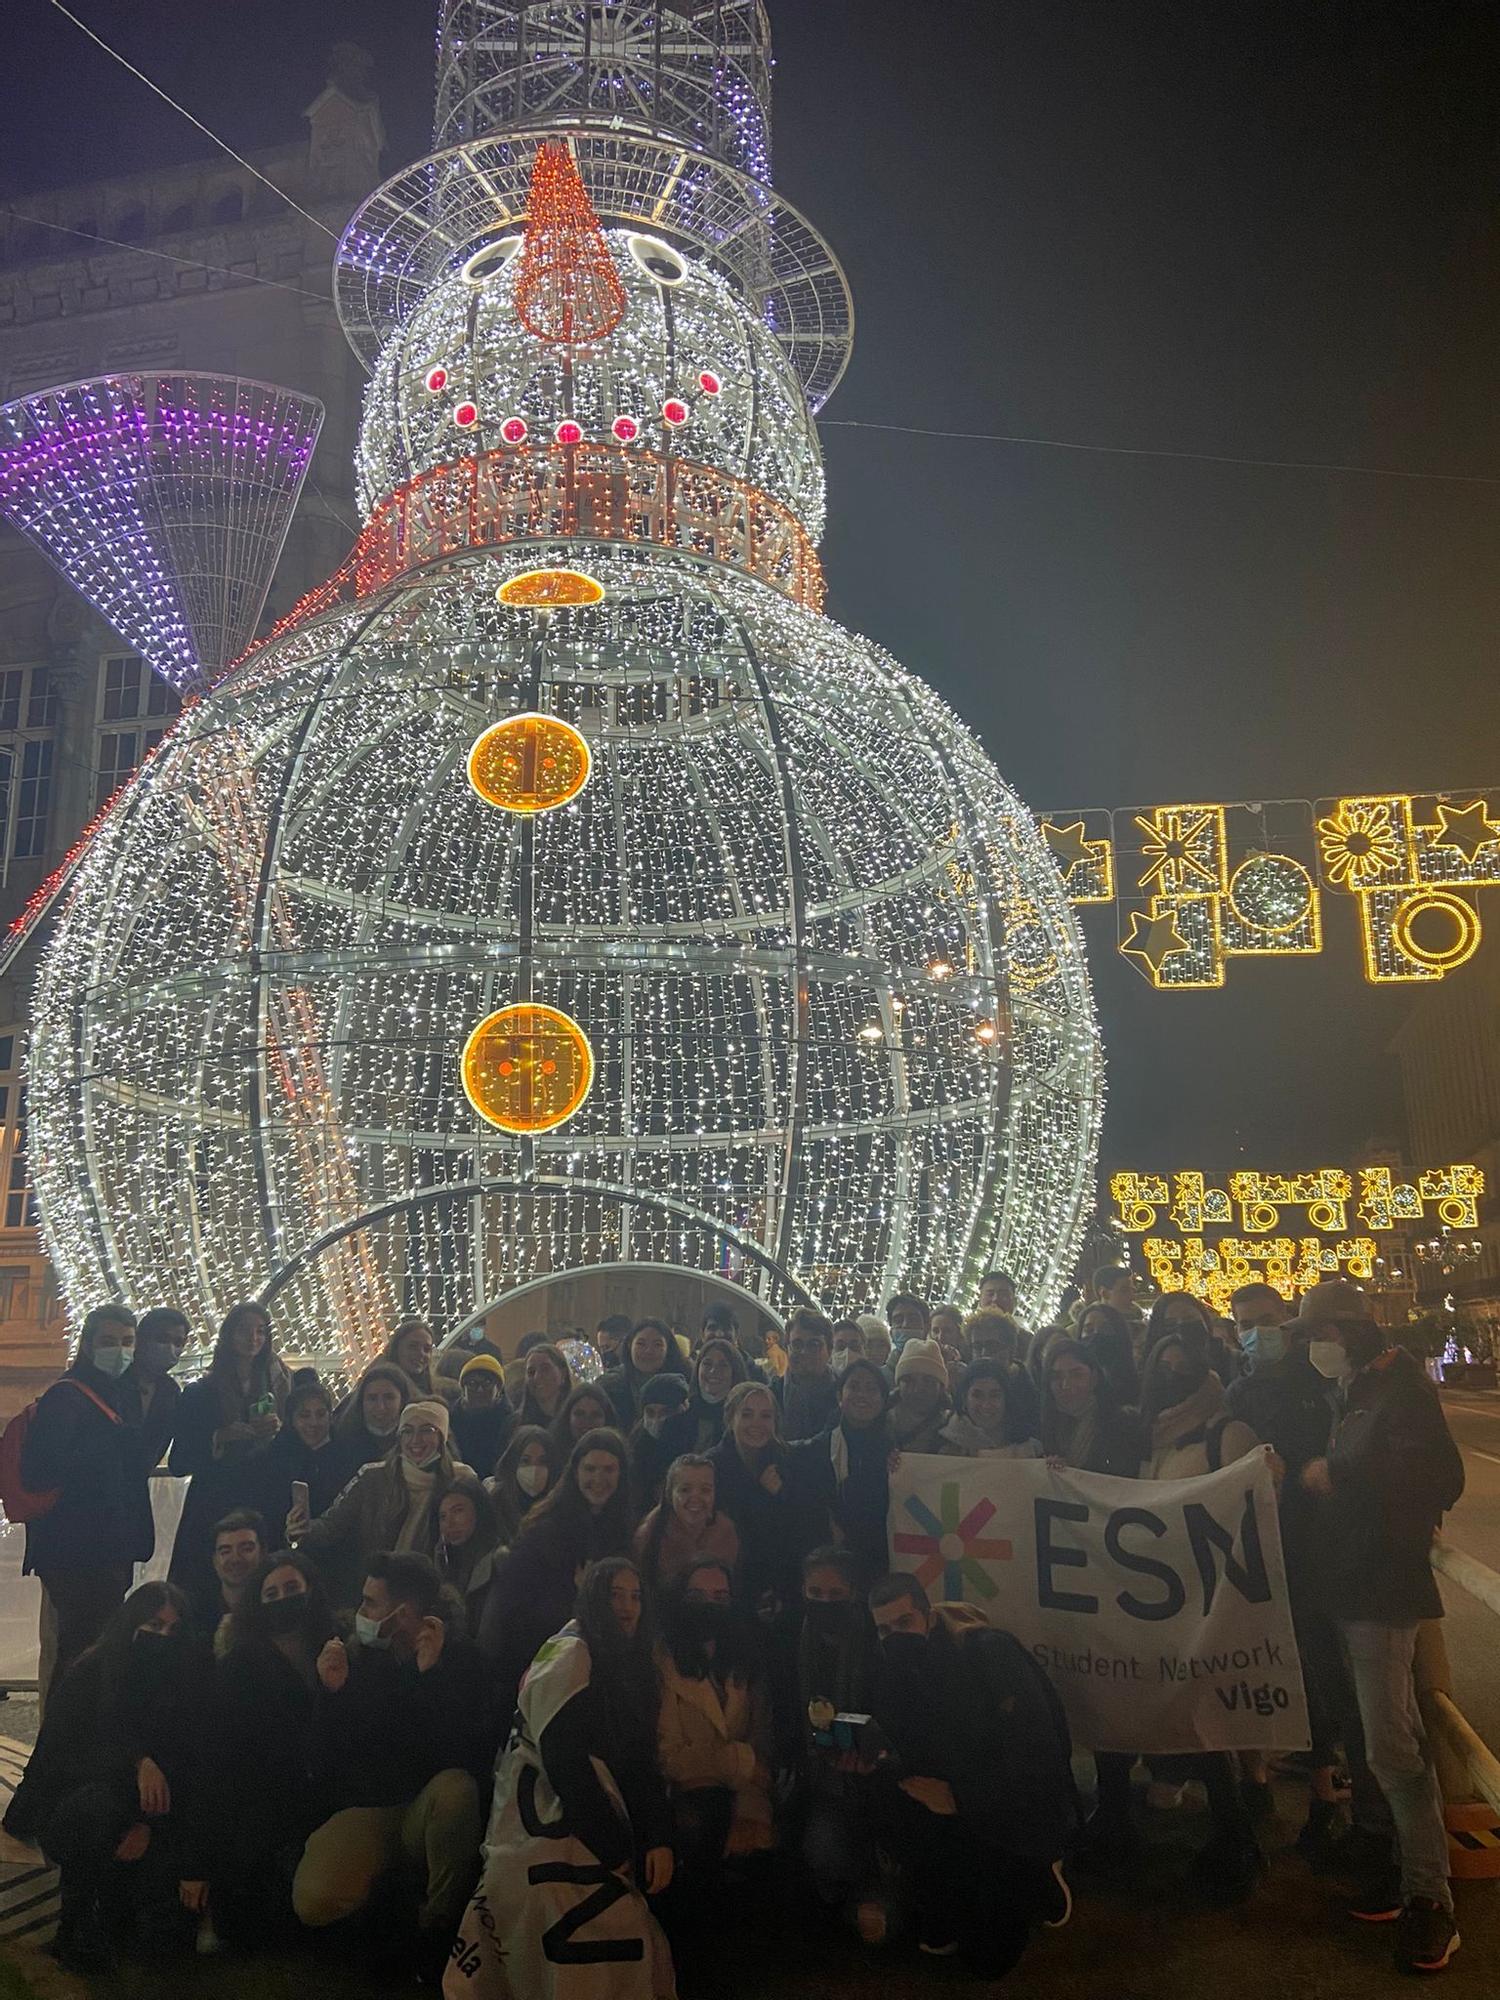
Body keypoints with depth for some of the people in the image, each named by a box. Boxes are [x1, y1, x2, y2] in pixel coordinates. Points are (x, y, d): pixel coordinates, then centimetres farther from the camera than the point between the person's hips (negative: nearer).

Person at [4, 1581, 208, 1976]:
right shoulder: (89, 1672, -11)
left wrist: (149, 1824, -24)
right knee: (97, 1802, -37)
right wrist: (136, 1761, -36)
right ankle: (76, 1923, -13)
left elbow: (185, 1765, -7)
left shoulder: (186, 1680, -5)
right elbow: (60, 1753, -21)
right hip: (67, 1812, -2)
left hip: (140, 1817, 2)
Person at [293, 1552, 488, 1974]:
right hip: (363, 1811, 2)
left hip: (426, 1810, -1)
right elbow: (325, 1761, 0)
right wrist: (331, 1692, -17)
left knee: (456, 1789, -36)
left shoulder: (460, 1656, -8)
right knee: (314, 1904, -27)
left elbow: (469, 1759, -21)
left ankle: (440, 1926, -12)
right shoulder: (354, 1657, -1)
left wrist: (430, 1675, -28)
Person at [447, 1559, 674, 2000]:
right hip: (550, 1827, -8)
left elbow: (640, 1761, 11)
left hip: (591, 1823, 8)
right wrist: (614, 1848, -13)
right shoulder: (570, 1654, -8)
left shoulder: (626, 1666, 16)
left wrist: (659, 1839, -4)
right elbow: (564, 1760, -16)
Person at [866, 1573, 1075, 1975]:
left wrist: (960, 1798, -23)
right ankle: (945, 1915, -1)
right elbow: (909, 1758, -2)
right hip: (958, 1806, 5)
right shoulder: (893, 1676, -6)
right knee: (887, 1788, -24)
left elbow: (1037, 1754, -23)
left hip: (1025, 1809, -5)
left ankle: (1037, 1880, 18)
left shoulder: (991, 1651, -22)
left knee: (990, 1958, -11)